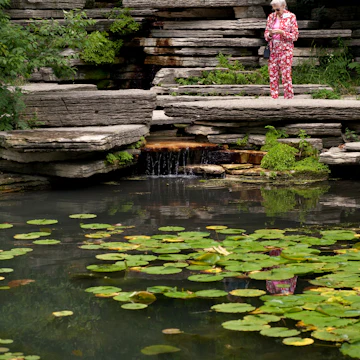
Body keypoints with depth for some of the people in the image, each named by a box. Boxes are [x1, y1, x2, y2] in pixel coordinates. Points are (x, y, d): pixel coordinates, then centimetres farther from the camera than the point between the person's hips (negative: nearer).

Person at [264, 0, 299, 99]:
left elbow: (295, 36, -3)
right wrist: (270, 34, -11)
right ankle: (274, 98, 6)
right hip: (273, 49, 4)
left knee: (286, 76, -7)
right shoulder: (271, 17, 10)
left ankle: (289, 98, -1)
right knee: (273, 76, 1)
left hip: (285, 49, -4)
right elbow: (266, 34, 13)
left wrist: (282, 32, -16)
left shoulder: (291, 17, -1)